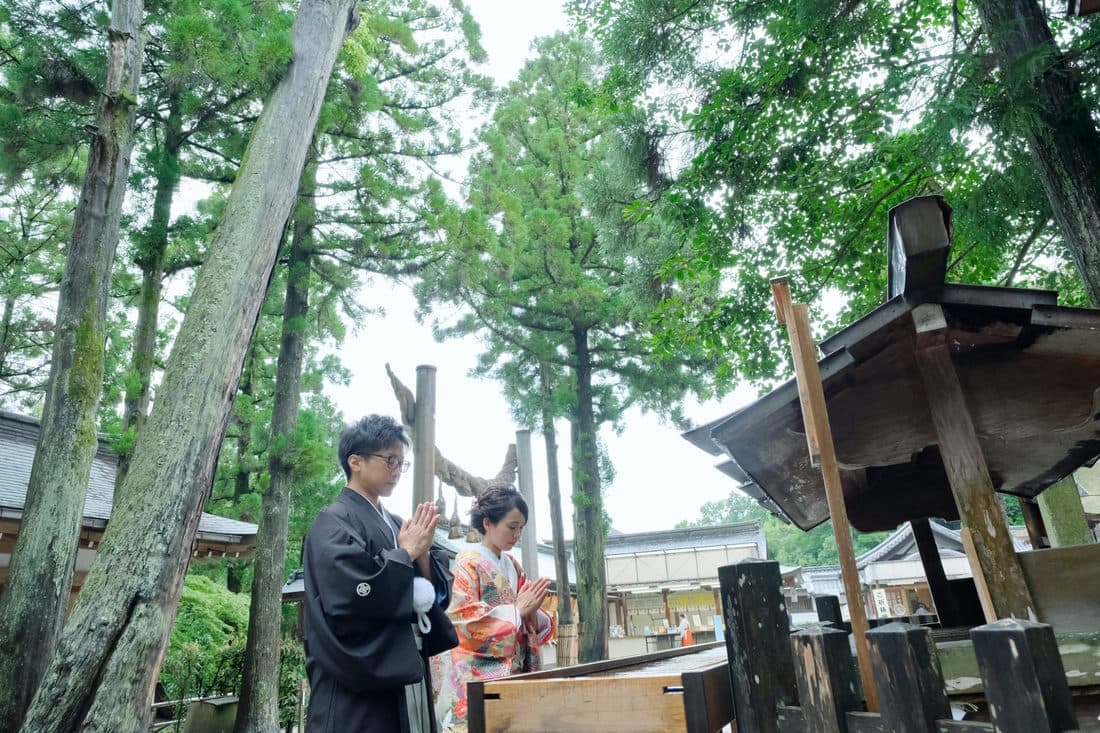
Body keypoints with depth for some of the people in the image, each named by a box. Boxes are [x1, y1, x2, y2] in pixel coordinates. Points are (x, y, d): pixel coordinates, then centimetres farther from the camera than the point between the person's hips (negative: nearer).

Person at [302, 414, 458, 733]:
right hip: (357, 685, -7)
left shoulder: (398, 526, 11)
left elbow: (438, 596, 10)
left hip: (406, 675, 7)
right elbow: (349, 595, -23)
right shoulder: (333, 522, -9)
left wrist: (423, 553, -8)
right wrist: (407, 552, -13)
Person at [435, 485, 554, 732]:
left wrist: (532, 611, -8)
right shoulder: (468, 563, -8)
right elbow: (463, 621, -18)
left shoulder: (513, 567, 11)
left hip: (516, 673, 6)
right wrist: (517, 609, -15)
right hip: (479, 678, -6)